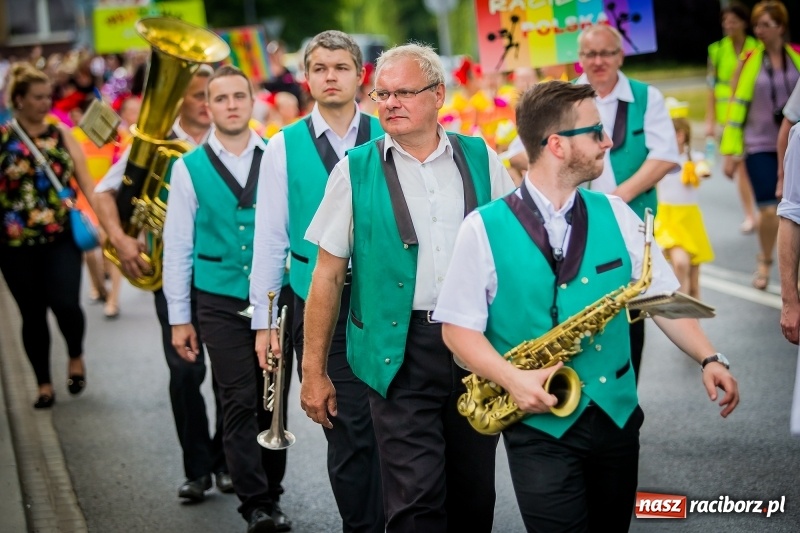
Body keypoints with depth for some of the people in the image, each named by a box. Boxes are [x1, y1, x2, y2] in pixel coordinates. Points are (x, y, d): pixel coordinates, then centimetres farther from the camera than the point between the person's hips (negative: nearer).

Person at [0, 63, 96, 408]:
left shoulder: (61, 134, 3)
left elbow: (85, 180, -2)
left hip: (62, 237, 0)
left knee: (65, 303, -16)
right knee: (33, 314, 6)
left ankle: (76, 357, 15)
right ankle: (44, 384, 21)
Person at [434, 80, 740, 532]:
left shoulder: (615, 214, 4)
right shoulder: (485, 229, -7)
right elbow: (459, 328, -5)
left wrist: (709, 358, -6)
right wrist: (512, 378, -19)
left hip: (618, 415, 4)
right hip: (540, 424, -4)